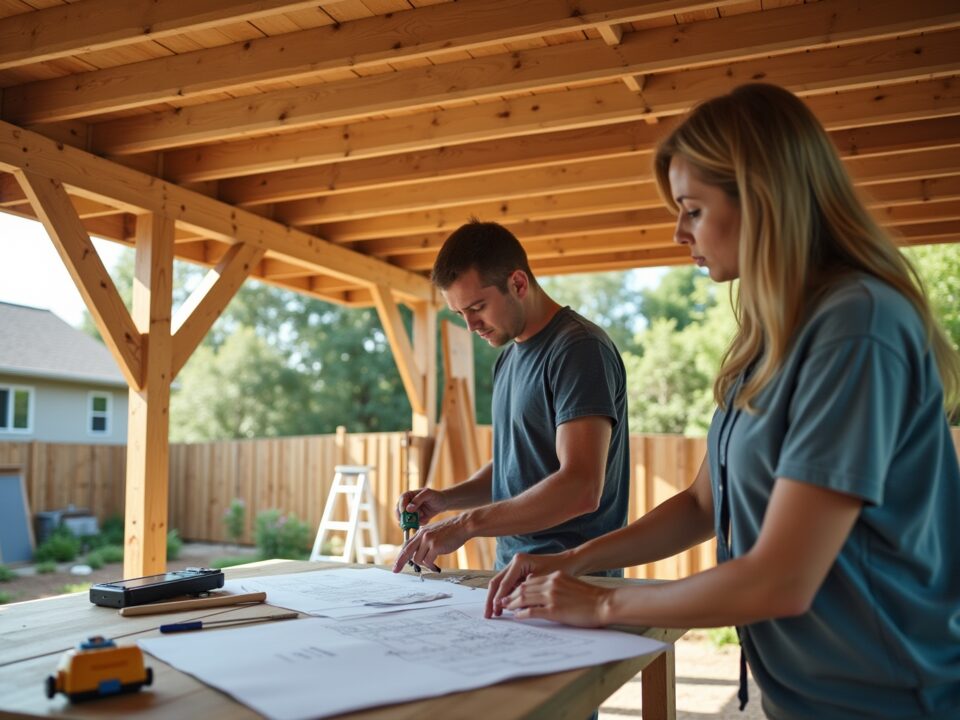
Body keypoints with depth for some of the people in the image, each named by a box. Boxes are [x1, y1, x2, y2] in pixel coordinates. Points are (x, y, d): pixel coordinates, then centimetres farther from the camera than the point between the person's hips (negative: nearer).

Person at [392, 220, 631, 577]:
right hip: (513, 573, 7)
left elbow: (581, 487, -22)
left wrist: (466, 524, -21)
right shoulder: (508, 357, 14)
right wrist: (447, 498, 5)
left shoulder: (579, 349, -13)